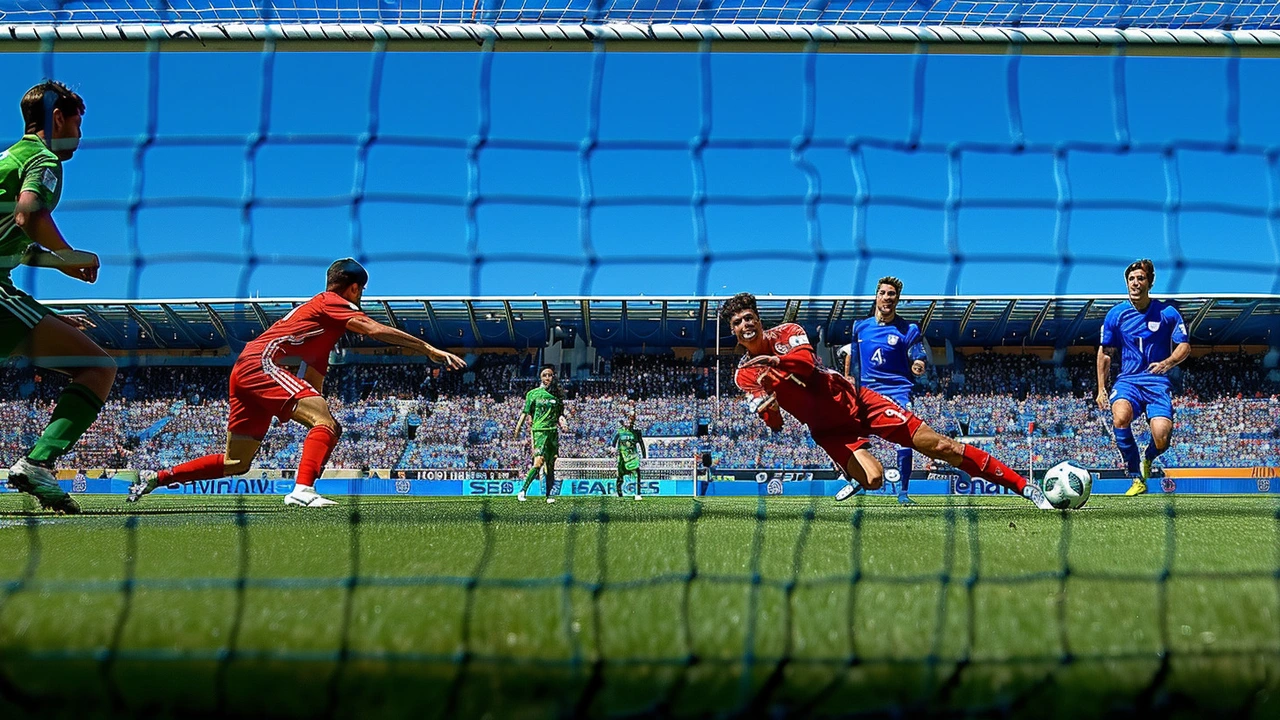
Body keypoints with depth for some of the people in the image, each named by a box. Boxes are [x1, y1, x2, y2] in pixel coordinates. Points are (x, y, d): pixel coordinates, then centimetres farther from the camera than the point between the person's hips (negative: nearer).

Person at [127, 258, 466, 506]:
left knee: (235, 464, 14)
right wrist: (431, 350, -18)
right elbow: (376, 330, -16)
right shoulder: (330, 302, 0)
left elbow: (313, 386, 27)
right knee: (325, 419, -23)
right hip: (259, 363, -10)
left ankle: (156, 477, 24)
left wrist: (326, 430, 18)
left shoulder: (326, 324, 28)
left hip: (244, 371, 10)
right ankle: (302, 489, -38)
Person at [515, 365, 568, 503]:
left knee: (550, 465, 4)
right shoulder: (533, 394, 5)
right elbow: (525, 413, 8)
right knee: (538, 463, -18)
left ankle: (550, 495, 7)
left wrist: (562, 423, -3)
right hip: (539, 431, -4)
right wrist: (517, 431, 1)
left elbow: (560, 414, 17)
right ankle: (523, 490, -11)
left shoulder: (557, 395, 14)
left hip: (553, 432, 4)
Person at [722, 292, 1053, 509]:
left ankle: (1023, 485, -2)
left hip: (854, 401, 0)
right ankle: (858, 477, 11)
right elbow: (775, 424, -6)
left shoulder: (786, 332, -1)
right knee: (873, 479, -28)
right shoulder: (744, 374, 1)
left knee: (940, 445, -7)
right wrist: (768, 411, -29)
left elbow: (806, 362, -22)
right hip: (828, 430, 0)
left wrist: (775, 359, -41)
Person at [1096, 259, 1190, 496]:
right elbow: (1105, 352, 14)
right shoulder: (1116, 314, 4)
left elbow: (1184, 346, 5)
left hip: (1158, 382, -1)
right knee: (1120, 417, -33)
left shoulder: (1167, 312, 0)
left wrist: (1168, 362, -17)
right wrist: (1101, 389, 10)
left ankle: (1148, 459, 19)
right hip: (1128, 380, 1)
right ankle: (1138, 478, -16)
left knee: (1162, 438, -22)